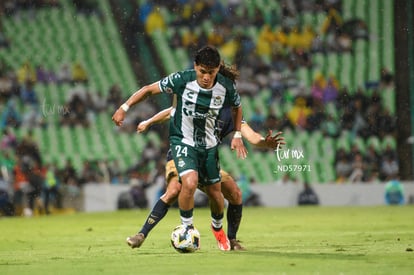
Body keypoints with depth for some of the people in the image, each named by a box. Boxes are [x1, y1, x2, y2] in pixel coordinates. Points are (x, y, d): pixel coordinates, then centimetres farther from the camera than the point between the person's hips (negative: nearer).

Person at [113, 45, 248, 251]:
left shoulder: (226, 86, -14)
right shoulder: (183, 80, -21)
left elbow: (237, 108, 9)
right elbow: (149, 89, -10)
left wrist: (237, 135, 4)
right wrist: (124, 107, -14)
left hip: (208, 144, 3)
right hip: (182, 141, -3)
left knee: (215, 192, 11)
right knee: (190, 182, -27)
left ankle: (218, 228, 43)